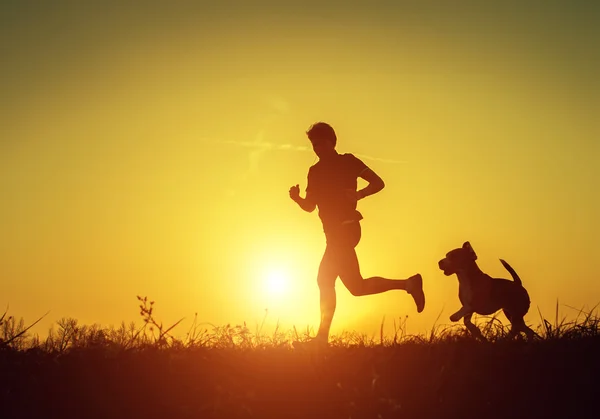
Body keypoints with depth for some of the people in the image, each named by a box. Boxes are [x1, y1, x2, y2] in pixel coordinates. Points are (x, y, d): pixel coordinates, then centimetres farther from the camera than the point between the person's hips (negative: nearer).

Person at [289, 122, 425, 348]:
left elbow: (378, 182, -6)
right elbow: (310, 206, 13)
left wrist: (358, 194, -23)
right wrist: (297, 198, -8)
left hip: (345, 229, -7)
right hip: (335, 232, 7)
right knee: (356, 285, 5)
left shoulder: (348, 161, -2)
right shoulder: (315, 171, 15)